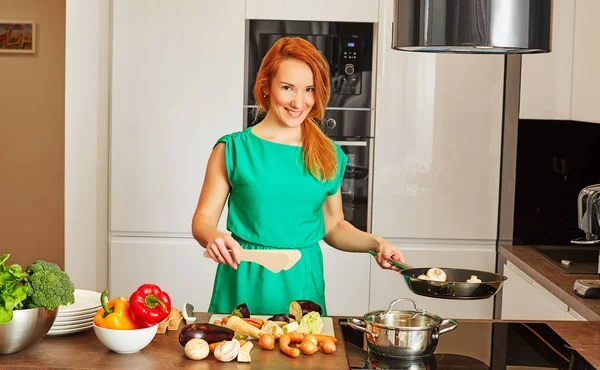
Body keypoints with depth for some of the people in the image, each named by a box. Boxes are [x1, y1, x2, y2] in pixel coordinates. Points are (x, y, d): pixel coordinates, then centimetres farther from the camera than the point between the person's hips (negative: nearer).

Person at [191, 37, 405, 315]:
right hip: (245, 285, -2)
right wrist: (213, 238, -21)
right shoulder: (233, 149, -3)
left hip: (303, 284, 3)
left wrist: (375, 244, 1)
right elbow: (203, 219, 0)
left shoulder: (330, 155, 6)